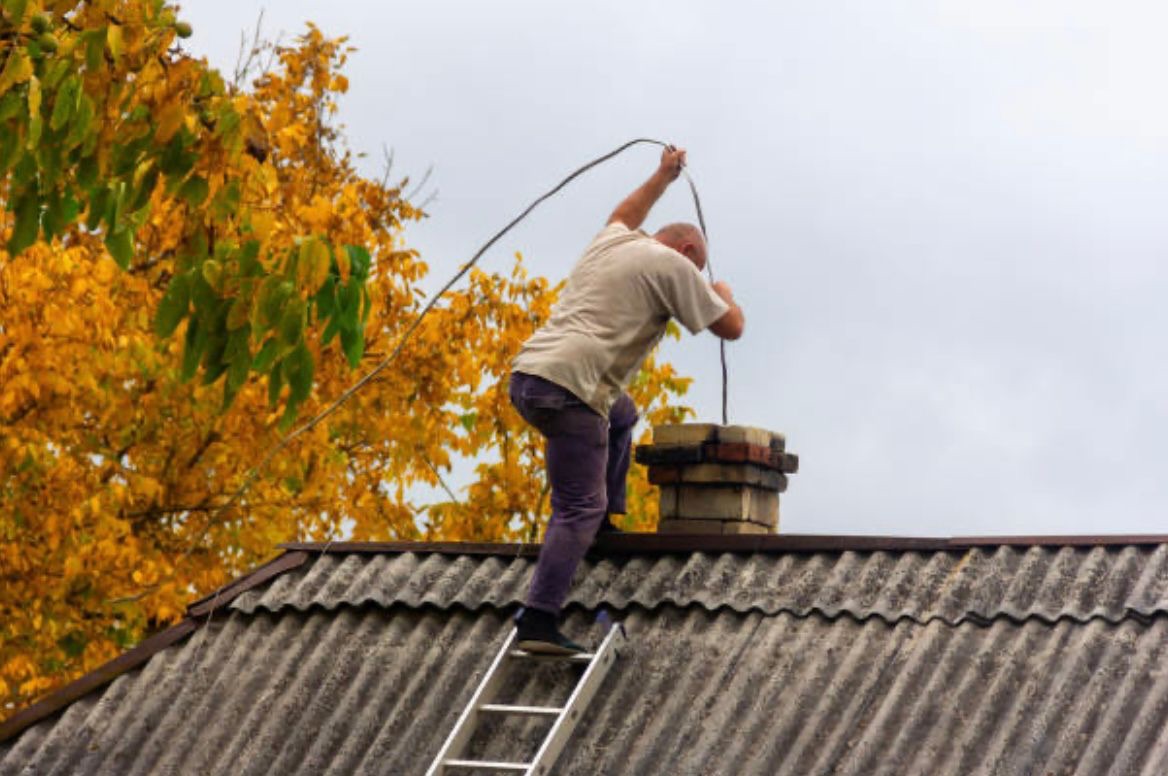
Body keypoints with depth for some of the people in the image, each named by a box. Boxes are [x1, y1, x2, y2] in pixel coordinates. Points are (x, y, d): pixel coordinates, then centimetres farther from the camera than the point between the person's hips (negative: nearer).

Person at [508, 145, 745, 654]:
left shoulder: (611, 242, 23)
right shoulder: (671, 265, 2)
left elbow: (624, 216, 51)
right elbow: (730, 327, 8)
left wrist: (664, 176, 60)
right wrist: (723, 293, 29)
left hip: (527, 372, 9)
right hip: (568, 388, -9)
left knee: (621, 416, 35)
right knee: (578, 509, -8)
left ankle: (605, 522, 29)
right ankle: (538, 622, -18)